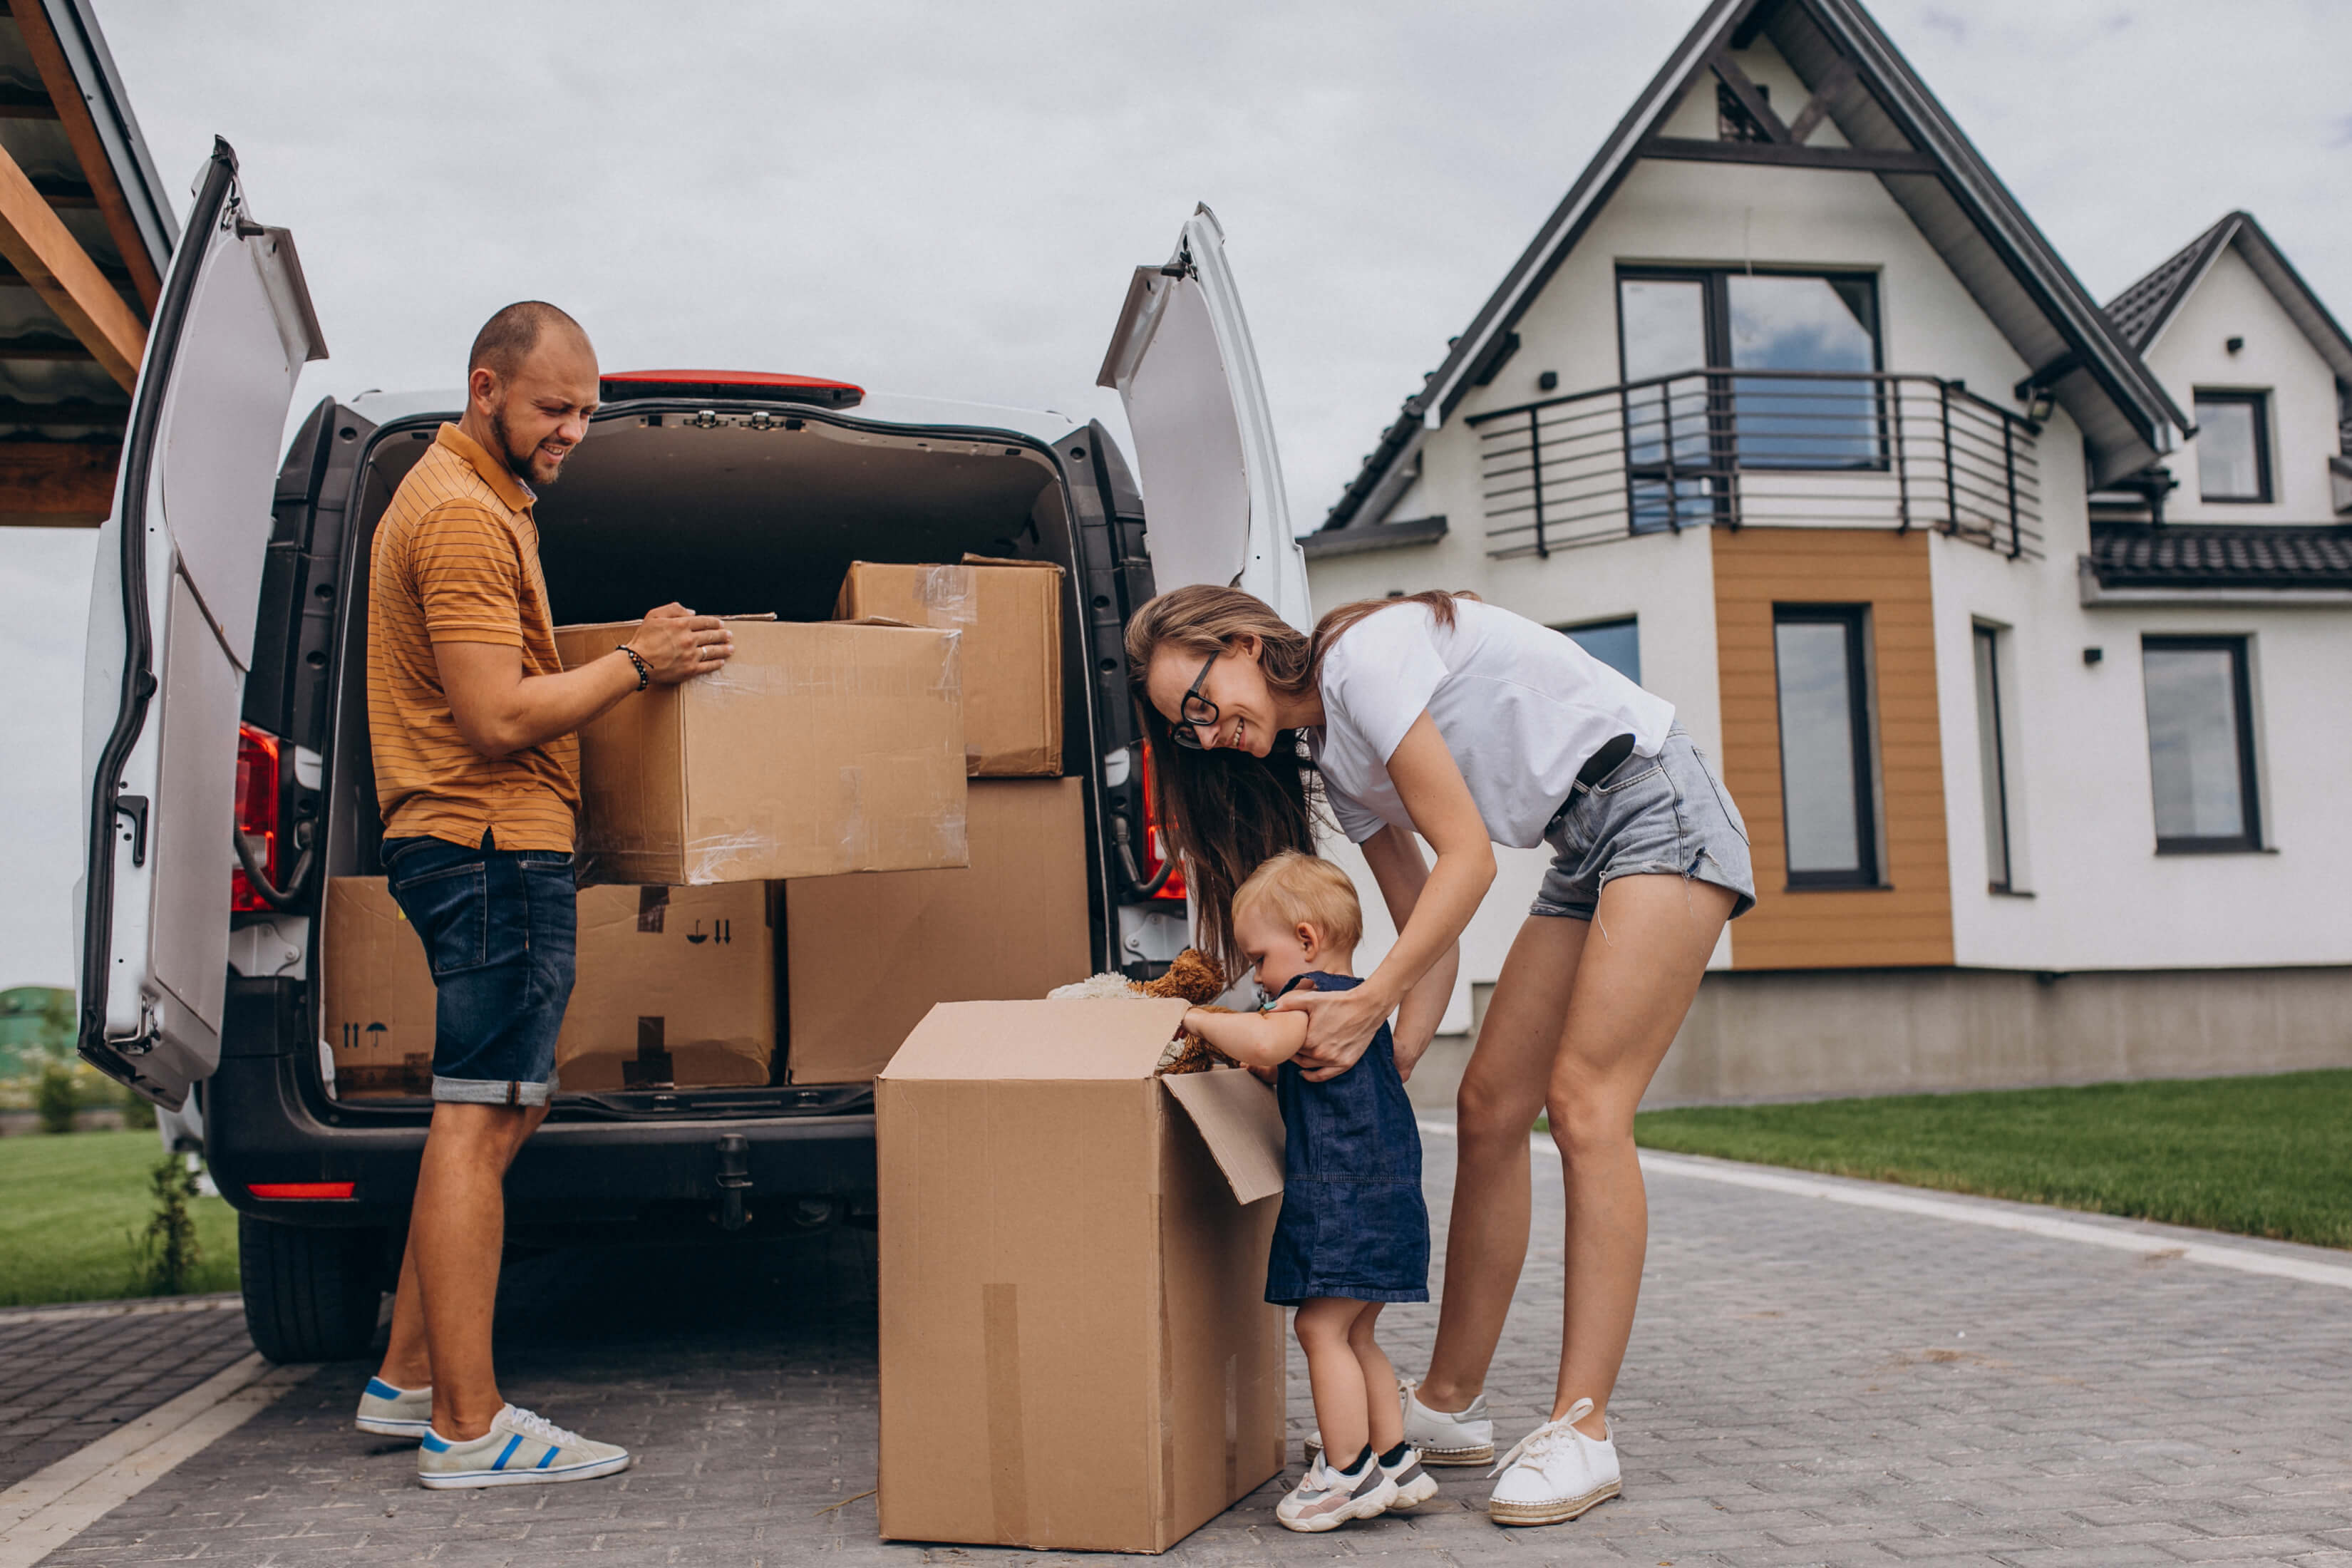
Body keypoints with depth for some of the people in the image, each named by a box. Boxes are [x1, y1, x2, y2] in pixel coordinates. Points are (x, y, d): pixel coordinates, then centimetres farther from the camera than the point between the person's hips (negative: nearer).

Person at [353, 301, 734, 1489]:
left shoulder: (475, 499, 21)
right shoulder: (463, 515, -14)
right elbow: (499, 719, -21)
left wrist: (629, 657, 20)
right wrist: (634, 664, -13)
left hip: (485, 845, 11)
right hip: (493, 846, -11)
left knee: (498, 1112, 16)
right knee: (479, 1121, -9)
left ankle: (408, 1381, 23)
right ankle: (466, 1431, -3)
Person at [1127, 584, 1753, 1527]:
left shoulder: (1366, 654, -18)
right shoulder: (1335, 761, 8)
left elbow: (1468, 857, -21)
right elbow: (1426, 931, 6)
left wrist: (1371, 1002, -24)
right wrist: (1393, 1061, -7)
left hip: (1659, 806, -9)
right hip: (1585, 856, 9)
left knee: (1584, 1104, -15)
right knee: (1489, 1107, 3)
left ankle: (1581, 1433, -13)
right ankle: (1451, 1408, 10)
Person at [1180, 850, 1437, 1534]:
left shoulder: (1312, 994, -11)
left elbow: (1263, 1041, -30)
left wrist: (1199, 1019, -16)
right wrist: (1276, 1076, 24)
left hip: (1343, 1197, -10)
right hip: (1388, 1196, 10)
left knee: (1322, 1328, -5)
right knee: (1354, 1334, 17)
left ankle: (1350, 1474, -2)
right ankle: (1396, 1461, 21)